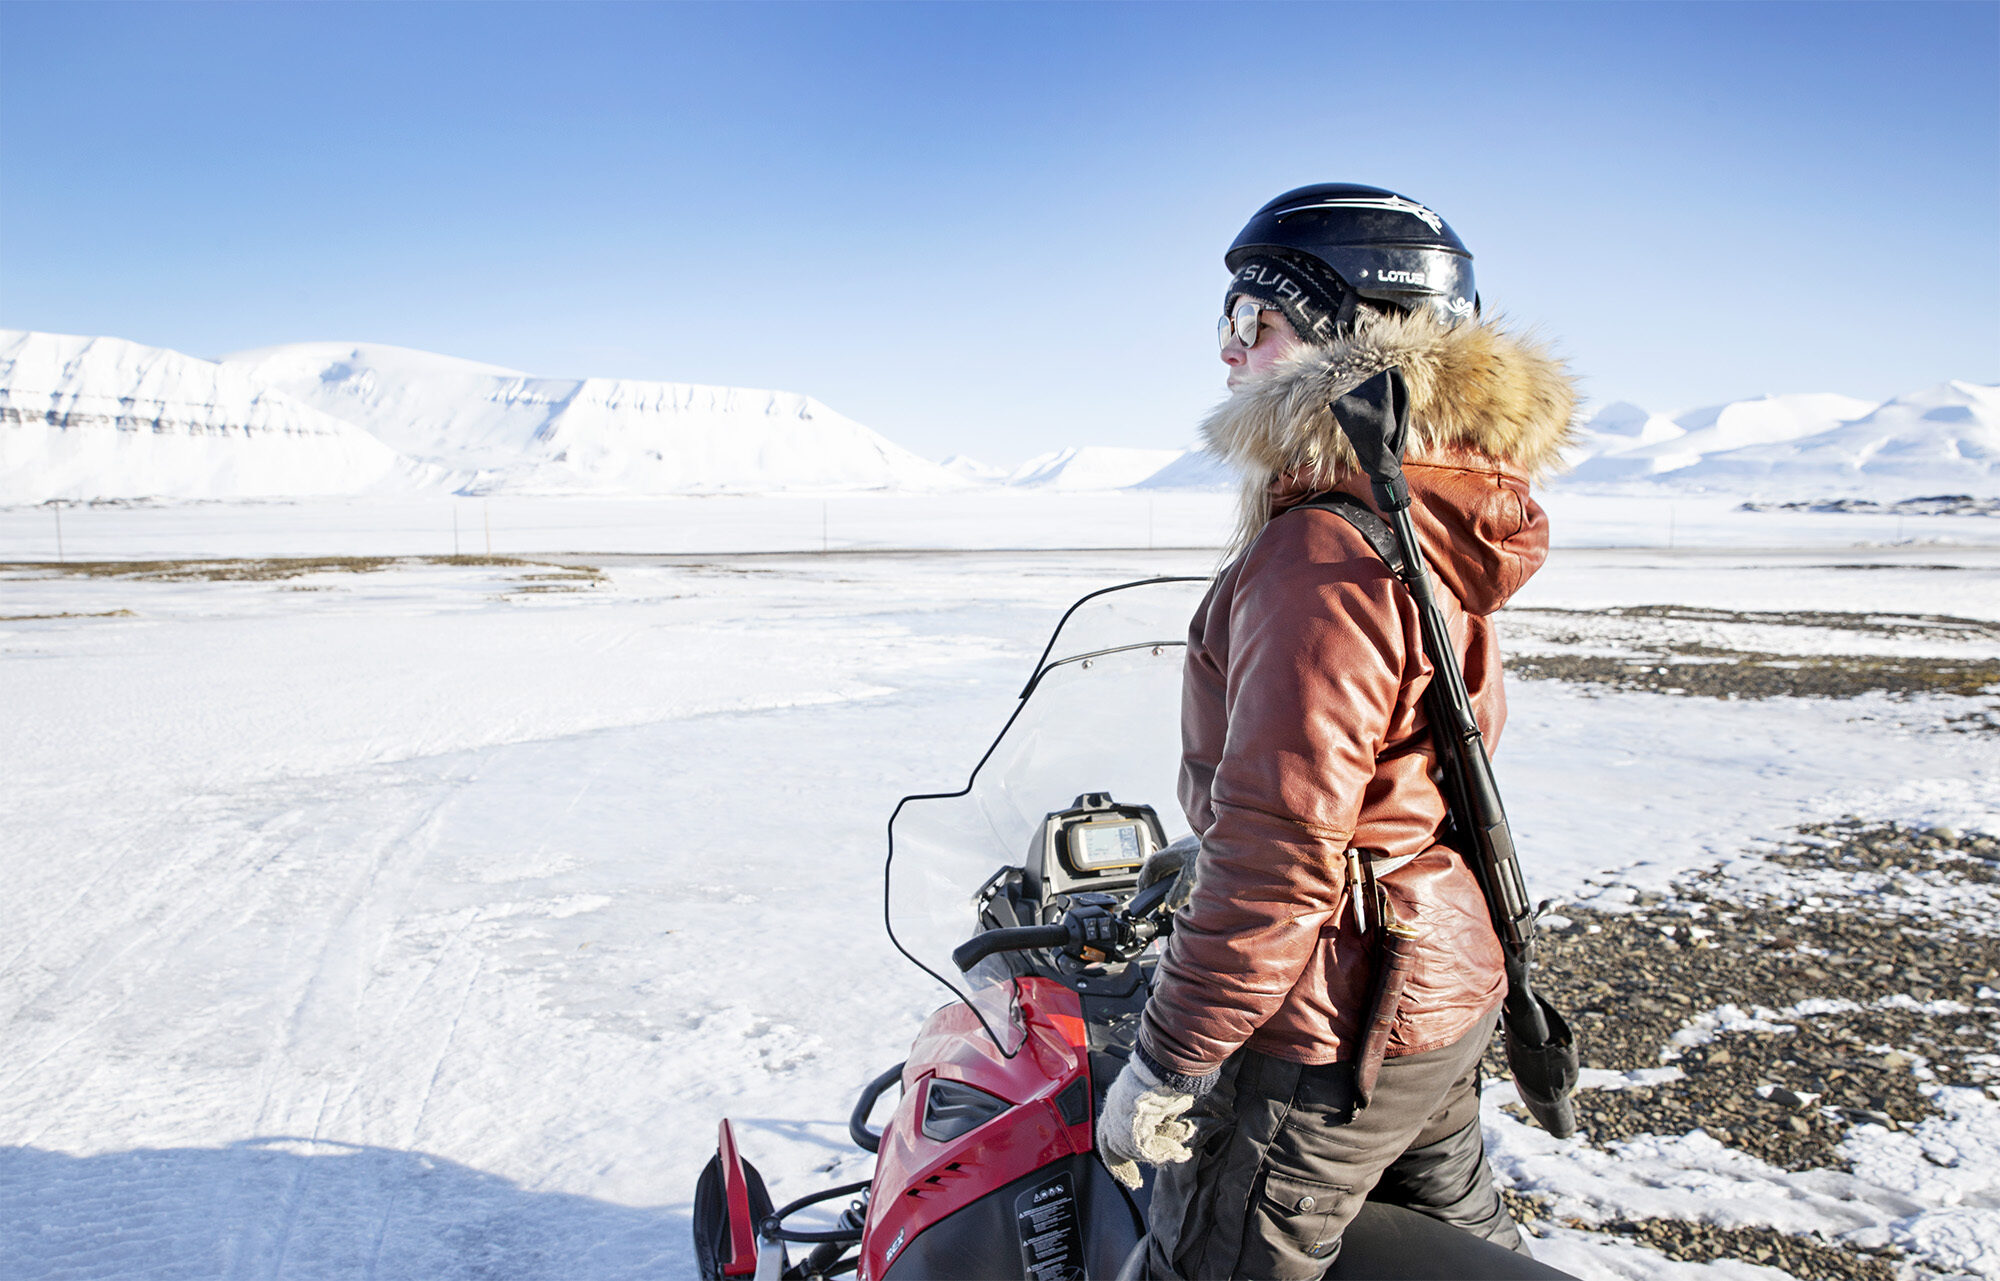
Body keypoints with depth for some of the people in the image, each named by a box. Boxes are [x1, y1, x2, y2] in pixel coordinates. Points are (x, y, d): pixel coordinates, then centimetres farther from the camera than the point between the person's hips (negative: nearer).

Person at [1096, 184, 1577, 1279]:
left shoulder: (1324, 556, -26)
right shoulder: (1442, 520, 6)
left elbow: (1279, 852, -28)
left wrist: (1165, 1064, -18)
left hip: (1322, 1032, -9)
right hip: (1448, 983, 10)